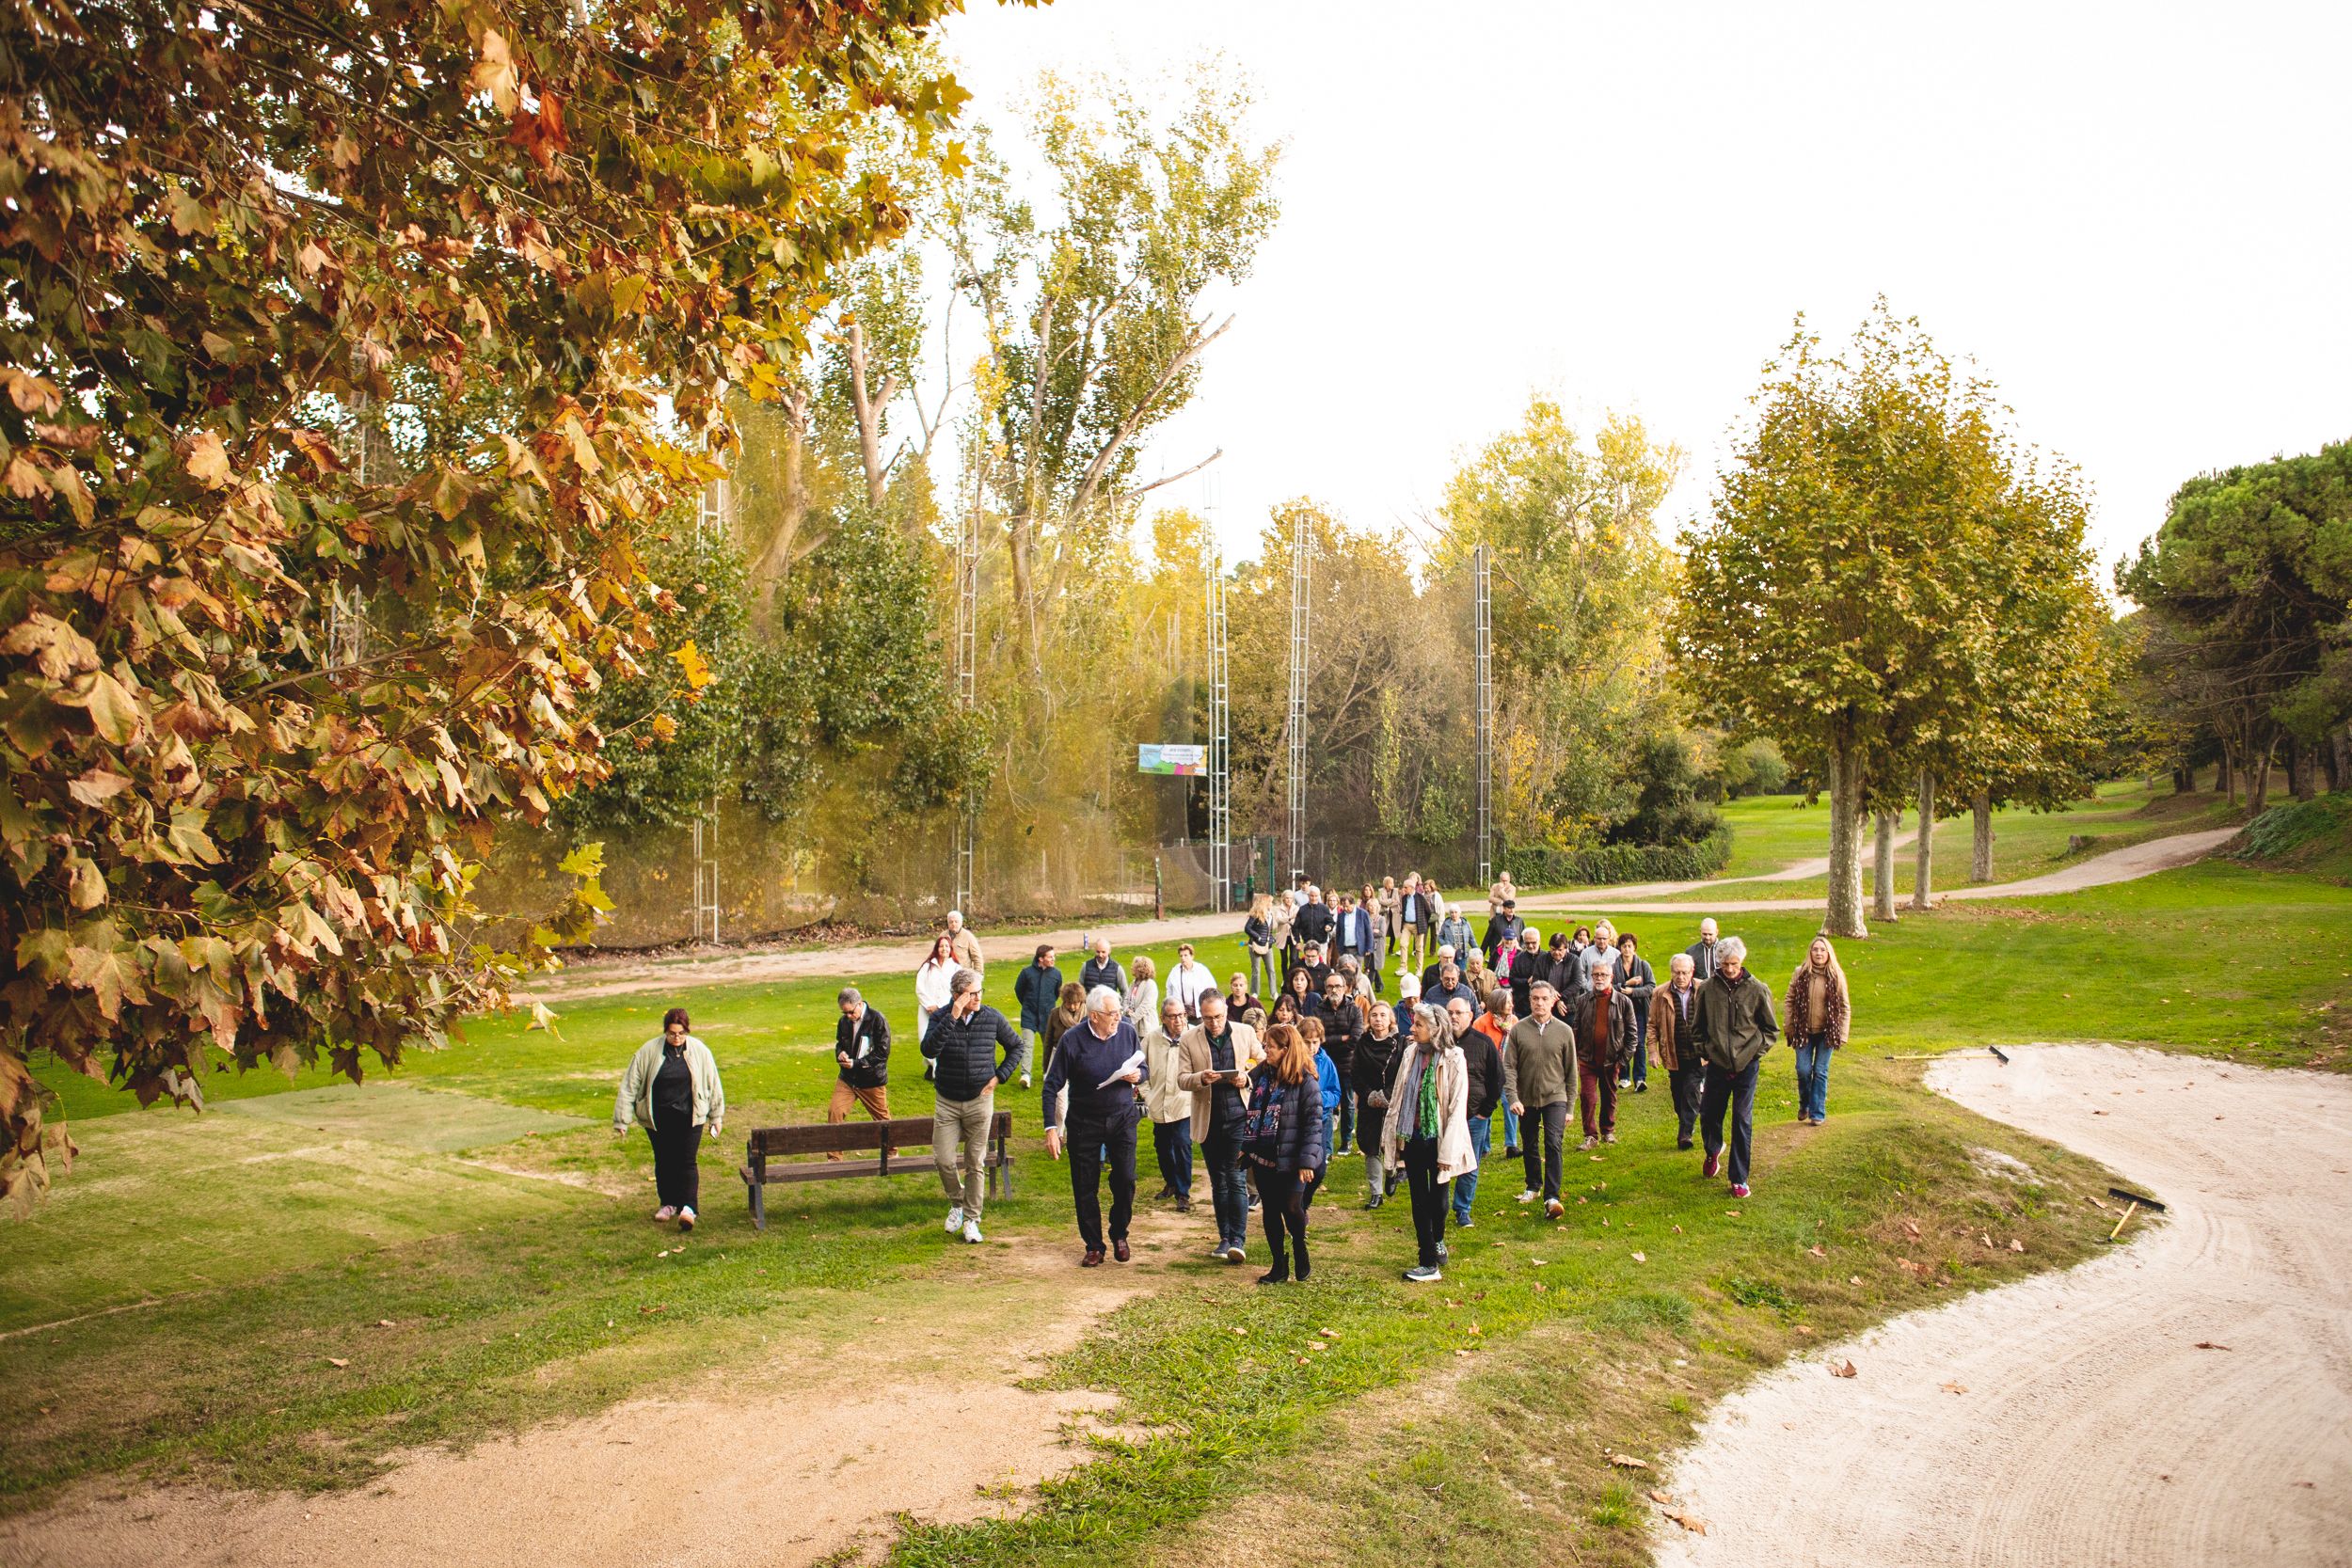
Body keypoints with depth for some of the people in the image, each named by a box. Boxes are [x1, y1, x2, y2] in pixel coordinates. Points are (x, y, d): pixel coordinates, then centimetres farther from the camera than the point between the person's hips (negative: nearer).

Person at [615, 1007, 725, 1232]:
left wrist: (716, 1117, 14)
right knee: (664, 1162, 10)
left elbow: (713, 1084, 9)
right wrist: (622, 1120, 0)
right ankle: (668, 1204, 25)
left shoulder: (699, 1051, -2)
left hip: (689, 1118, -1)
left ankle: (688, 1208, -11)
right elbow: (630, 1085, -1)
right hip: (658, 1118, 1)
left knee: (688, 1162, -8)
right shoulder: (648, 1051, -6)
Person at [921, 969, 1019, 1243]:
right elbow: (928, 1050, -28)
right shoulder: (941, 1017, -9)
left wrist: (999, 1077, -2)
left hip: (980, 1100, 0)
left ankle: (971, 1220, 16)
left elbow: (1015, 1047, 9)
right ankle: (957, 1203, 25)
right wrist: (952, 1017, -32)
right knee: (943, 1159, -3)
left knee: (975, 1163, 5)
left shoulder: (992, 1017, -5)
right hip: (947, 1102, 0)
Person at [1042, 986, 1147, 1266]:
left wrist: (1137, 1076, -15)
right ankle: (1093, 1246, 20)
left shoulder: (1128, 1032, -5)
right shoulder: (1072, 1040, -14)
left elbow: (1143, 1068, 11)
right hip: (1084, 1121, -2)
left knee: (1126, 1180, -2)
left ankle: (1119, 1235, 23)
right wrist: (1051, 1128, -14)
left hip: (1122, 1117, 2)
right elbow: (1052, 1086, -9)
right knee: (1085, 1187, 5)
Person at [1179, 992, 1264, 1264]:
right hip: (1209, 1120, 2)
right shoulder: (1189, 1040, 0)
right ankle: (1225, 1238, 19)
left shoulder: (1245, 1033, 1)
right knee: (1218, 1182, 11)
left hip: (1239, 1117, -2)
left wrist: (1247, 1077, -11)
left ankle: (1238, 1240, -6)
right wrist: (1201, 1078, -22)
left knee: (1236, 1178, -9)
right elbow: (1181, 1079, -2)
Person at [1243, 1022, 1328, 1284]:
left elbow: (1314, 1121, -15)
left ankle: (1300, 1250, 21)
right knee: (1270, 1211, 10)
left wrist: (1307, 1160, -19)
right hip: (1263, 1156, 6)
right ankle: (1280, 1267, 20)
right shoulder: (1261, 1075, 6)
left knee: (1291, 1208, -7)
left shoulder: (1304, 1080, -12)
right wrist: (1245, 1147, 11)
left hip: (1290, 1160, -6)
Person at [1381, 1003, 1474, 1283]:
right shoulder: (1410, 1053, 1)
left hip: (1437, 1139, -4)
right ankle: (1429, 1256, 14)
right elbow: (1397, 1095, 8)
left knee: (1437, 1196, 11)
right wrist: (1391, 1135, 7)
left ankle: (1437, 1240, 36)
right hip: (1412, 1137, 4)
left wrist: (1448, 1151, -16)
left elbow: (1457, 1108, -14)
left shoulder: (1452, 1059, -14)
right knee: (1419, 1199, 7)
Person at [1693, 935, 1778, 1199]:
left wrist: (1754, 1051, -4)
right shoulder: (1707, 989, -1)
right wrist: (1705, 1050, 1)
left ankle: (1739, 1179, 10)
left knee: (1743, 1122, 0)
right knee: (1708, 1116, 9)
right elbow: (1697, 1028, 11)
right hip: (1716, 1065, 2)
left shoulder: (1758, 990, -5)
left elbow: (1771, 1029, 5)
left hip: (1746, 1067, -2)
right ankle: (1713, 1151, 42)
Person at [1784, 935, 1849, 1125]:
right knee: (1803, 1070, -1)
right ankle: (1804, 1104, 25)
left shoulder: (1836, 976, -4)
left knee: (1821, 1072, 2)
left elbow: (1845, 1007, 2)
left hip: (1826, 1032, -1)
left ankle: (1817, 1113, 12)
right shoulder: (1800, 974, -2)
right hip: (1804, 1031, 1)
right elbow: (1788, 1001, 4)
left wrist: (1842, 1034, -1)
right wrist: (1790, 1027, -1)